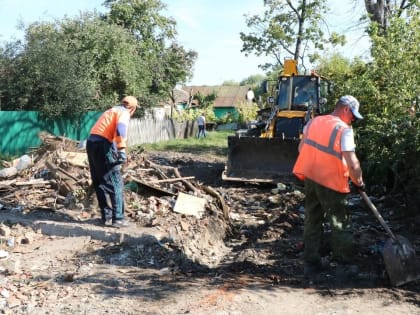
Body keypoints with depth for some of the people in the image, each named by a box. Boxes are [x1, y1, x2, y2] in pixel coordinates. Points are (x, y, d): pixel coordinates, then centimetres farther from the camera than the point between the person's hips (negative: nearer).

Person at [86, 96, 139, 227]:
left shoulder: (111, 111, 28)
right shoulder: (124, 113, 1)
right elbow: (120, 129, -20)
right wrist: (122, 150, -25)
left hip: (91, 142, 9)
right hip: (103, 145, -9)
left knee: (99, 183, 14)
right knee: (115, 183, -4)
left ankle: (107, 216, 18)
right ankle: (117, 218, -4)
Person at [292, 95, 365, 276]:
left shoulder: (313, 122, 6)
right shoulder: (344, 129, -13)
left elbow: (301, 148, 14)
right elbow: (352, 163, -18)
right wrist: (359, 182, -3)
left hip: (310, 178, 6)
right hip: (331, 182, -6)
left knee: (312, 222, 15)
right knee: (340, 224, 10)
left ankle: (310, 263, 20)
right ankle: (344, 264, 18)